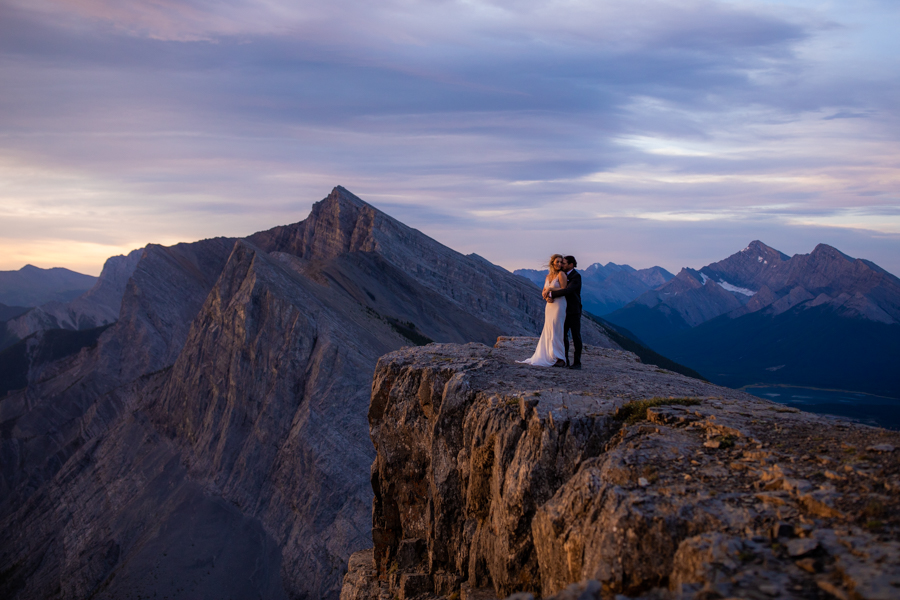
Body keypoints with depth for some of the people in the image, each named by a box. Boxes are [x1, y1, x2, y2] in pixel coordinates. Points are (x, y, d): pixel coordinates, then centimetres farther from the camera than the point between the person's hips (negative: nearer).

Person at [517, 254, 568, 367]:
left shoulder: (561, 274, -5)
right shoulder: (548, 276, 14)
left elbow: (563, 290, -12)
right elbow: (544, 292, 15)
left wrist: (550, 290, -5)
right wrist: (547, 297, -7)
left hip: (559, 305, -7)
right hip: (549, 305, 7)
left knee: (556, 331, -7)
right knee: (548, 332, 7)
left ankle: (560, 359, -1)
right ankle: (548, 357, 12)